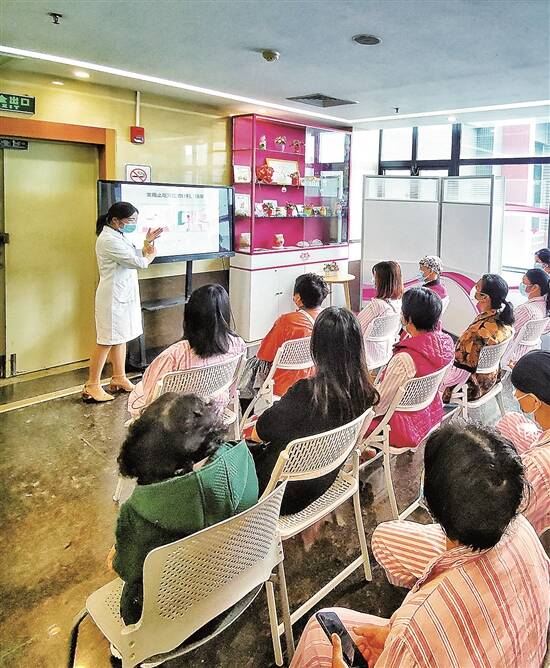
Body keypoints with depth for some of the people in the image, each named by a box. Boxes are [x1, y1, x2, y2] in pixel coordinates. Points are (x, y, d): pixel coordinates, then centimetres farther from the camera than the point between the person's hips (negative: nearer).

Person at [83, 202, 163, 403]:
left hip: (124, 295, 10)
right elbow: (138, 262, -20)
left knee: (120, 338, 15)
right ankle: (91, 387, 5)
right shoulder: (108, 240, -20)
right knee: (107, 341, -4)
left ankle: (119, 379, 26)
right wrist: (151, 255, 0)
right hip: (113, 297, -10)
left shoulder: (117, 236, 13)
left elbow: (136, 256, 14)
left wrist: (147, 242, 2)